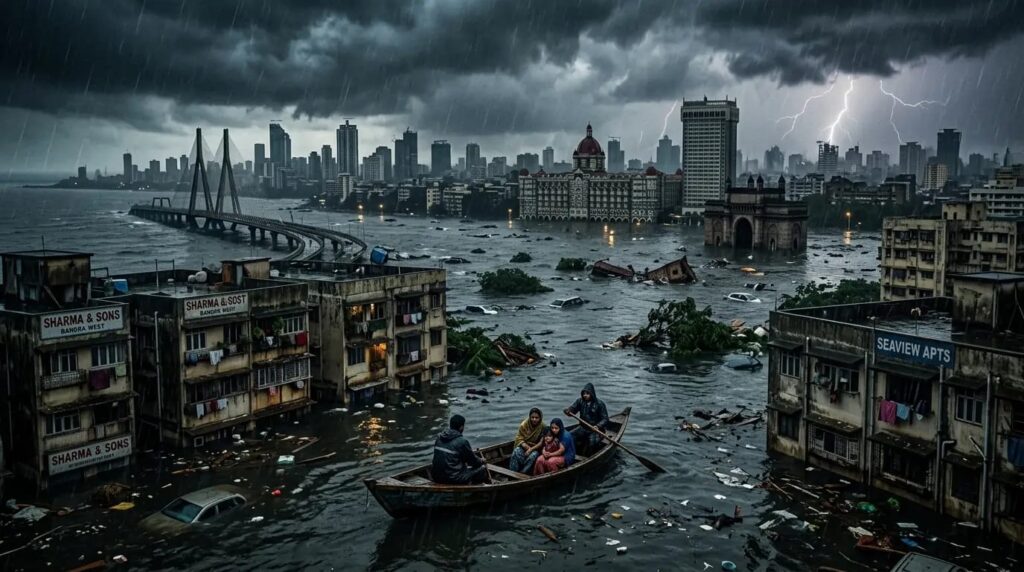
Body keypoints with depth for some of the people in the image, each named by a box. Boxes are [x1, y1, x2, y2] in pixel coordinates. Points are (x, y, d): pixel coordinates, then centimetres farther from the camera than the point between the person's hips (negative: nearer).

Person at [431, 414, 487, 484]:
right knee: (482, 469, 8)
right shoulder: (462, 442, -16)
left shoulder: (439, 438, 4)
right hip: (454, 479, -6)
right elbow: (473, 460, -4)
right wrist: (482, 462, 20)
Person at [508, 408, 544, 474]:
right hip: (524, 446, 1)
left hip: (535, 448, -1)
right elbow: (519, 438, -7)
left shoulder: (542, 427, -13)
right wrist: (527, 447, -23)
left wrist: (531, 449, -23)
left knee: (533, 456, -34)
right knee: (516, 453, -30)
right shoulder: (524, 424, -10)